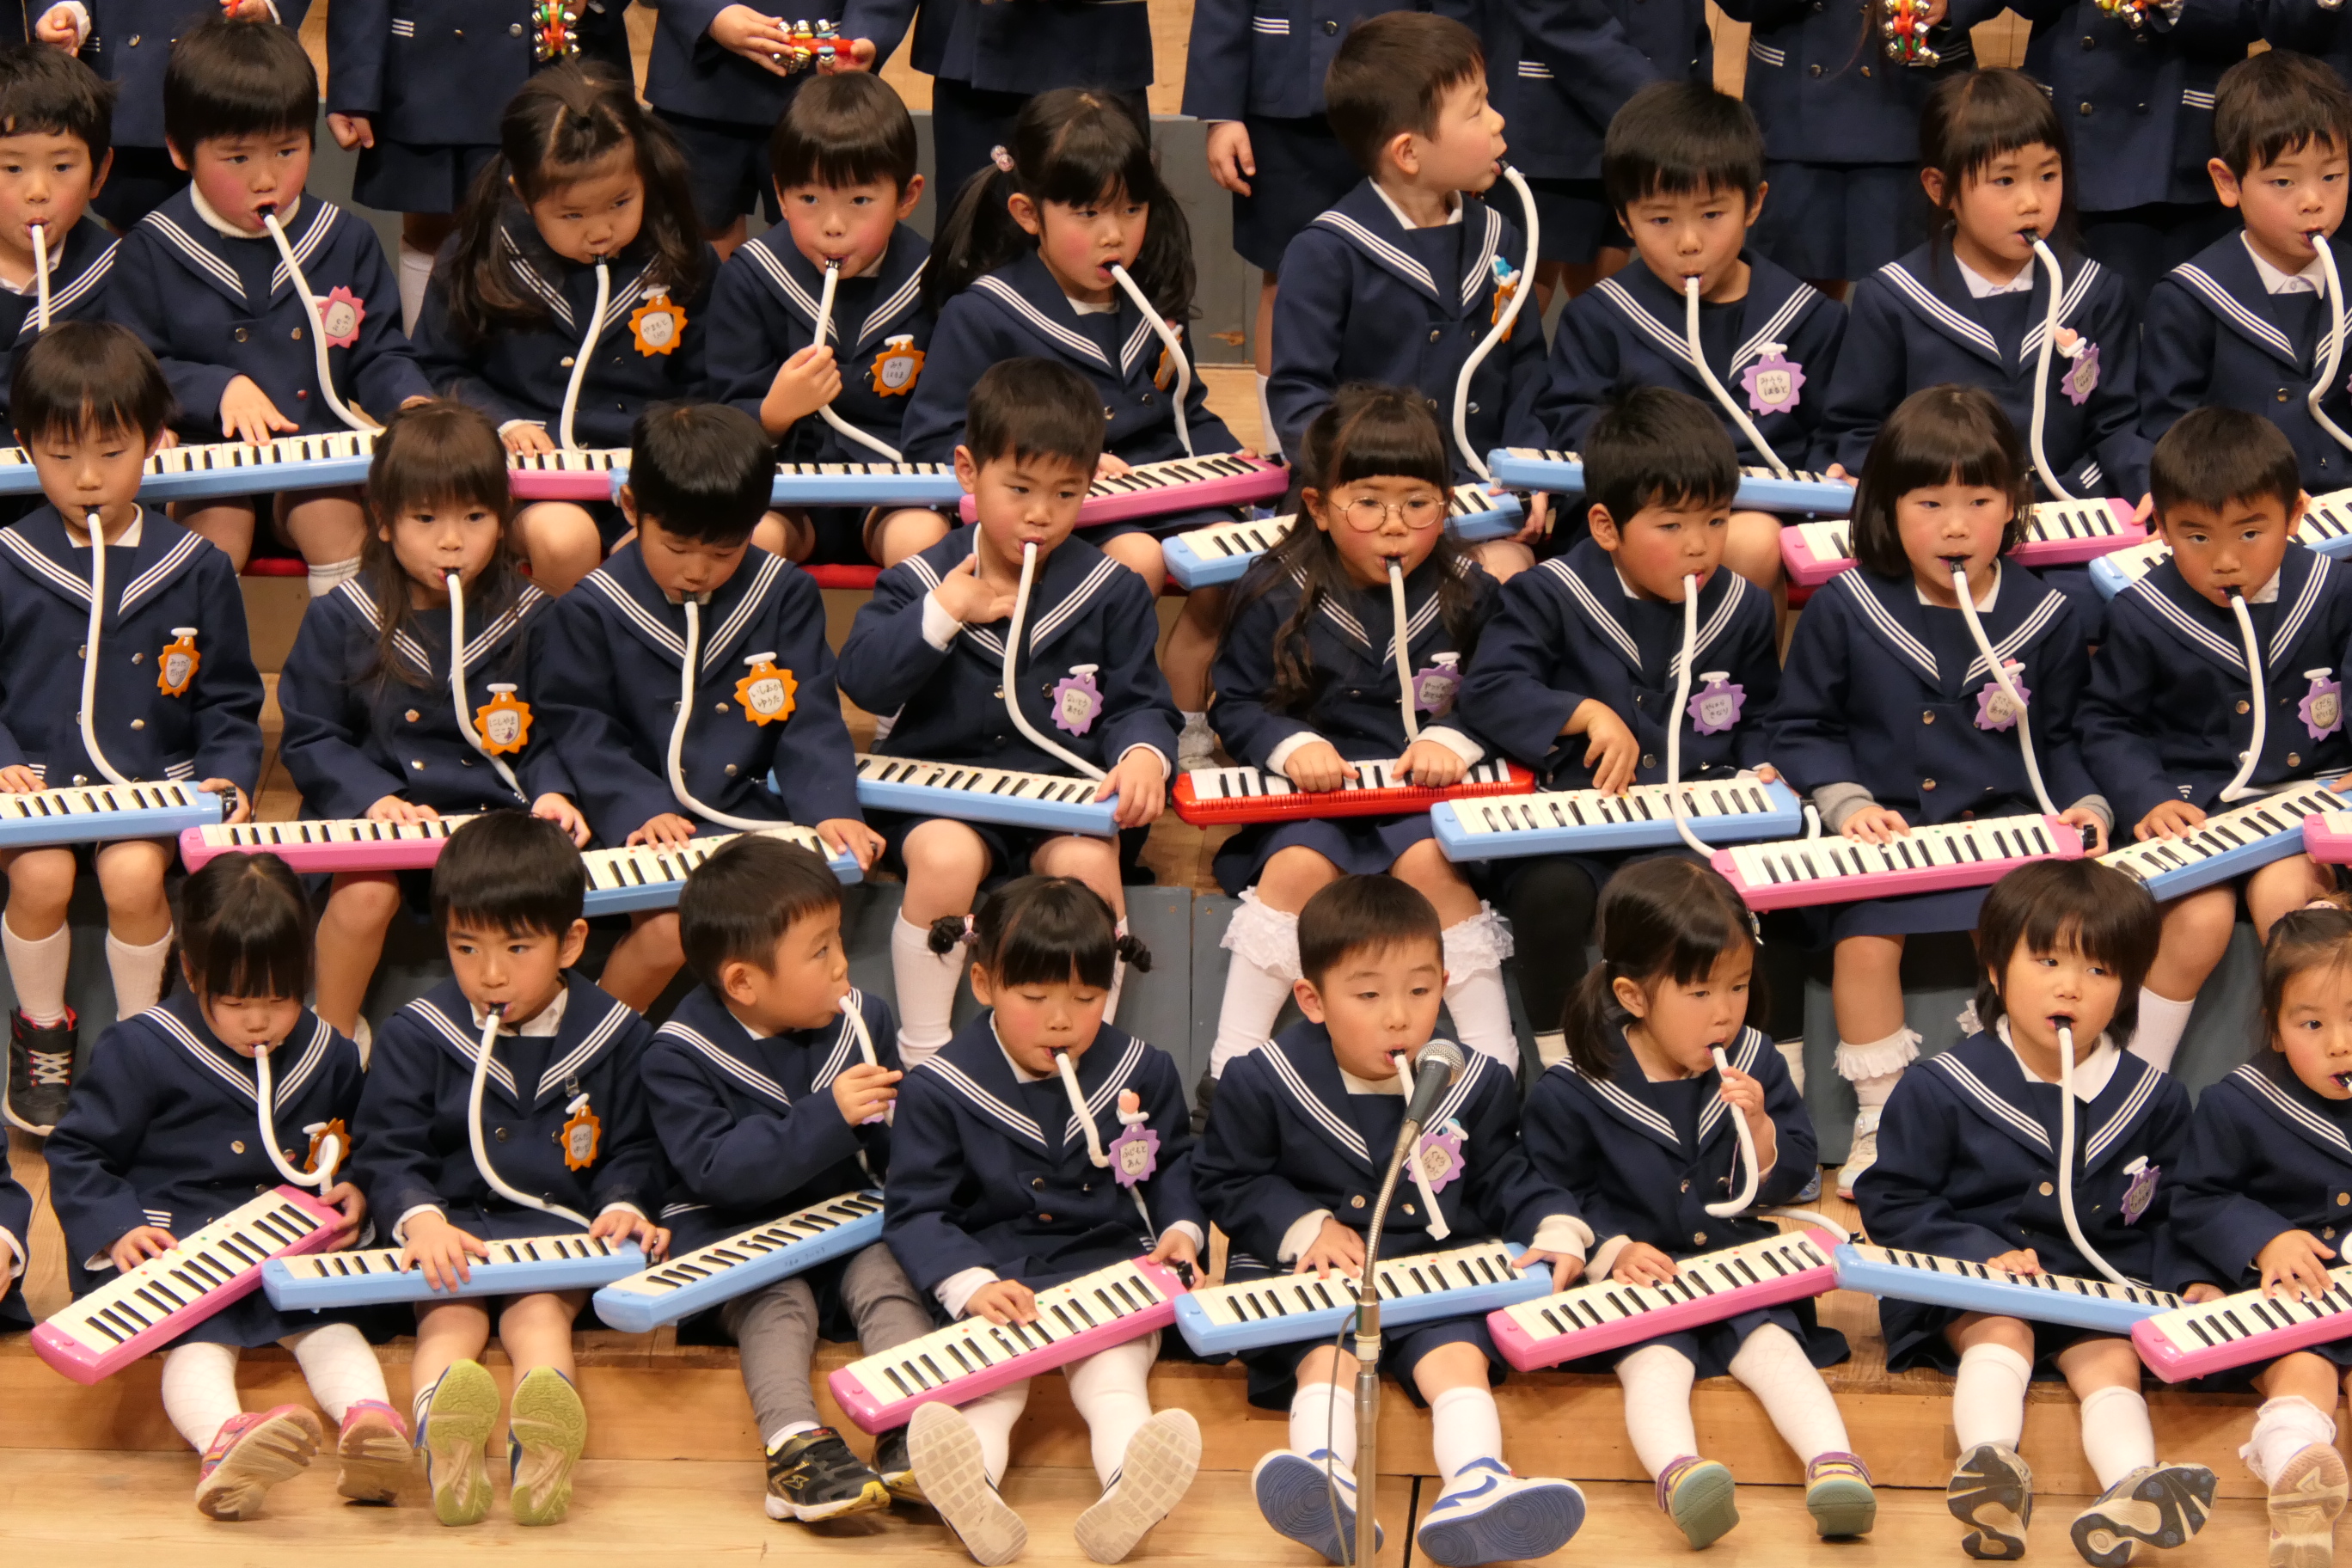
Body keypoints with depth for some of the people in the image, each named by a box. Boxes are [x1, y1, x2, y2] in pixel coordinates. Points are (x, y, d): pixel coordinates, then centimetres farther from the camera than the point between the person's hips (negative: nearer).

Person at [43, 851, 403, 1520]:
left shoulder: (327, 1056, 13)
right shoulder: (142, 1050, -1)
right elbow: (76, 1153, 2)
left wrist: (353, 1195, 6)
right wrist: (116, 1229, -14)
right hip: (172, 1251, -5)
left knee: (327, 1322, -27)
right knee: (200, 1335, -34)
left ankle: (371, 1421, -54)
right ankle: (224, 1442, -65)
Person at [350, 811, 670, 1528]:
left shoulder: (615, 1037, 10)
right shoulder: (415, 1036, 7)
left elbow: (633, 1149, 15)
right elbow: (388, 1151, 2)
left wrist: (622, 1204, -9)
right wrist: (422, 1219, -19)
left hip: (558, 1232, 0)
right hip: (451, 1229, 0)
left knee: (541, 1309, -32)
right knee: (450, 1314, -30)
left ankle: (544, 1439, -63)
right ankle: (441, 1435, -63)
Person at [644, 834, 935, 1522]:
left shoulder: (862, 1018, 5)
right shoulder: (681, 1055, -11)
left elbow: (898, 1148, 18)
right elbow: (718, 1169, -24)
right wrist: (829, 1118, -31)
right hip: (738, 1235, -4)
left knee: (885, 1276, -24)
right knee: (778, 1301, -30)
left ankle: (910, 1436, -39)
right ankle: (795, 1447, -46)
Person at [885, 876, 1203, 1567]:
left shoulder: (1142, 1073, 7)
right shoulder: (939, 1091, -2)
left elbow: (1173, 1166, 23)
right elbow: (916, 1210, -4)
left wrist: (1181, 1229, 1)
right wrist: (971, 1287, -21)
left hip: (1111, 1265, 1)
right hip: (994, 1272, -1)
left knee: (1113, 1366, -27)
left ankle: (1130, 1488, -57)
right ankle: (973, 1496, -59)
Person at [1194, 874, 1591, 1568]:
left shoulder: (1475, 1085, 5)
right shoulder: (1263, 1083, -2)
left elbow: (1505, 1178, 16)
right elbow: (1227, 1182, 6)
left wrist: (1557, 1230, -4)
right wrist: (1306, 1226, -9)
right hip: (1312, 1278, -1)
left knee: (1458, 1351, -28)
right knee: (1325, 1351, -31)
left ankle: (1476, 1487, -54)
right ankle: (1327, 1487, -58)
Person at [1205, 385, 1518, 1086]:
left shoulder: (1466, 593, 4)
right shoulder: (1278, 598, 0)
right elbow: (1237, 706, 3)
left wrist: (1453, 739, -13)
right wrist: (1292, 744, -17)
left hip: (1428, 793, 0)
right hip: (1312, 794, 0)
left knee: (1430, 860, -31)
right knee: (1300, 863, -30)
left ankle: (1494, 1054, -23)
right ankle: (1233, 1058, -21)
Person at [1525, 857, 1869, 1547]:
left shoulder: (1753, 1065, 4)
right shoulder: (1573, 1094, -6)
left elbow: (1788, 1181, 7)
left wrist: (1760, 1129, -14)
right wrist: (1613, 1250, -16)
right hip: (1638, 1282, -3)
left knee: (1774, 1343, -25)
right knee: (1655, 1361, -31)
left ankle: (1833, 1464, -46)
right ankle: (1678, 1474, -59)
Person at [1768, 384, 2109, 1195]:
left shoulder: (2047, 616, 6)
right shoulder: (1845, 610, 0)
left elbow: (2061, 739, 17)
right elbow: (1801, 727, 7)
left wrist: (2085, 803, -1)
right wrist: (1848, 802, -7)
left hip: (2010, 829, 1)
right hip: (1887, 833, -1)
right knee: (1866, 938, -27)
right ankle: (1879, 1121, -9)